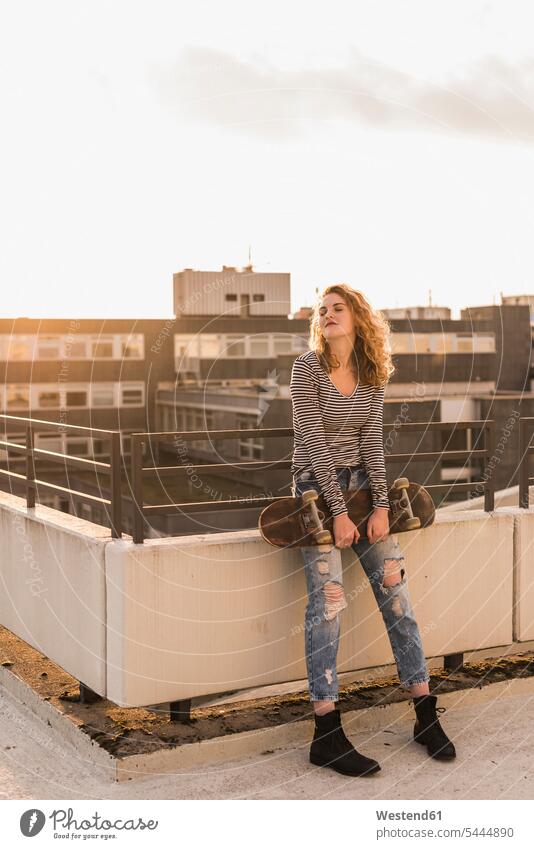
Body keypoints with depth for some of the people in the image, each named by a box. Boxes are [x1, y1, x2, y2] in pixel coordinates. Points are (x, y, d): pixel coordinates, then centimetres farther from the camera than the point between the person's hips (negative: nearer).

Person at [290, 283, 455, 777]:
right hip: (317, 484, -4)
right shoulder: (307, 368, -8)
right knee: (328, 599, -14)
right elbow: (314, 443, -14)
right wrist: (338, 512, -18)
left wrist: (380, 505, -10)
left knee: (394, 588, -3)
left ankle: (426, 717, 6)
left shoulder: (374, 374, 6)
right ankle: (327, 737, -12)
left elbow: (372, 441, 0)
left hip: (361, 481, 5)